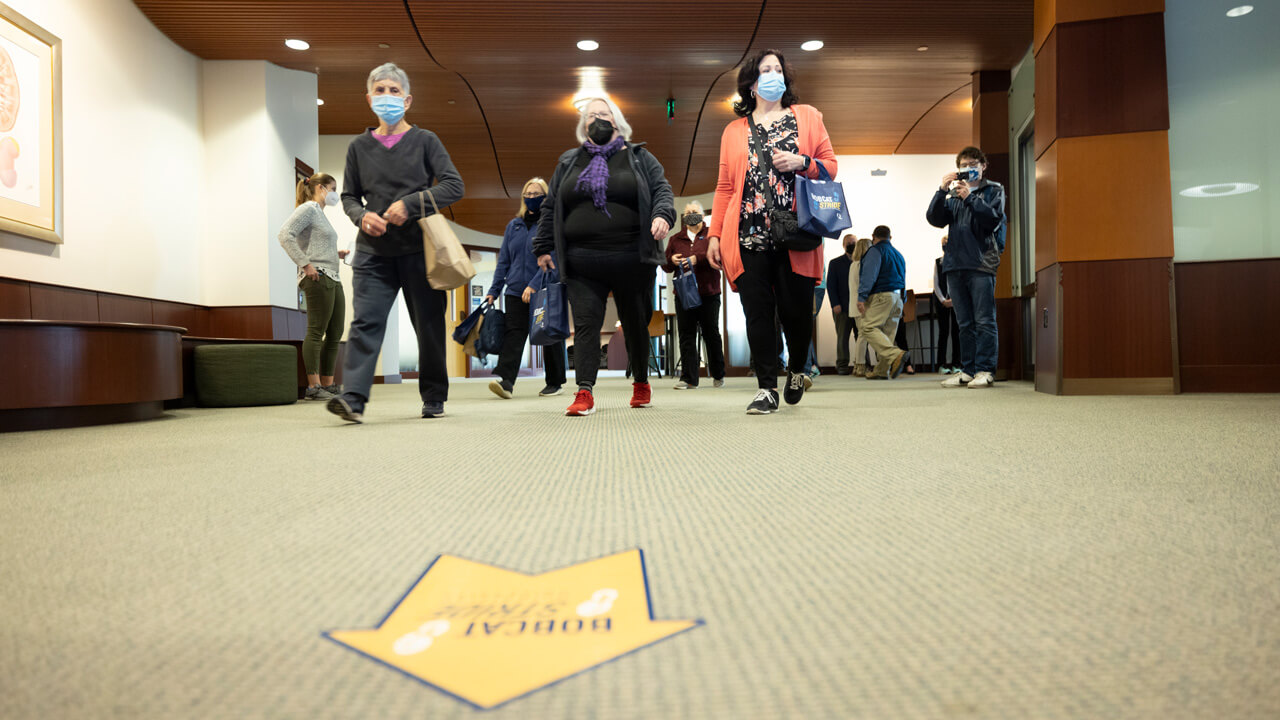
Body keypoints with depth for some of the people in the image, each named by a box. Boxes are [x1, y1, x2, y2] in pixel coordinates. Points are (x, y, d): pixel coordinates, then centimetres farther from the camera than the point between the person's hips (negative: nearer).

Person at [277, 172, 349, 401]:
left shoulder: (320, 213, 24)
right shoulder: (308, 209, -4)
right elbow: (285, 235, -17)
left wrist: (336, 254, 14)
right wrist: (305, 264, -19)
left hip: (333, 279, 10)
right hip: (317, 278, -10)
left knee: (335, 334, 8)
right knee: (316, 332, -9)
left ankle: (327, 385, 13)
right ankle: (313, 387, -7)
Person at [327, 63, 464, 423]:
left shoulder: (425, 140, 5)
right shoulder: (360, 146, 12)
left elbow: (454, 185, -3)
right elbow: (349, 196, 17)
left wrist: (409, 204, -14)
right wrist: (362, 215, -7)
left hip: (418, 248, -2)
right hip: (373, 250, 2)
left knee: (429, 324, 4)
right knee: (365, 321, -12)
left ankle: (434, 398, 18)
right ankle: (353, 399, -17)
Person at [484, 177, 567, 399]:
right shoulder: (514, 225, 14)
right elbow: (503, 260, 16)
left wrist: (534, 285, -21)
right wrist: (494, 290, 9)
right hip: (516, 290, 4)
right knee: (513, 333, -11)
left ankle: (555, 382, 17)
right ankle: (505, 379, -22)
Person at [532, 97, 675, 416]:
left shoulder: (640, 158, 12)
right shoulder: (569, 162, 17)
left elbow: (662, 190, 4)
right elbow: (550, 208, 18)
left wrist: (662, 214, -18)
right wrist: (543, 247, 14)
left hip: (632, 259, -1)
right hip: (582, 263, 1)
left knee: (635, 324, 9)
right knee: (585, 323, -8)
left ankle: (641, 384, 28)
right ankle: (584, 393, -8)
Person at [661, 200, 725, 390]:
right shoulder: (675, 239, 18)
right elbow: (665, 266, 17)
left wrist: (698, 259, -20)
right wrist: (671, 260, -6)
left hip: (708, 293, -3)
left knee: (711, 333, 3)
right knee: (686, 335, -2)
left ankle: (718, 375, 19)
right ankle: (688, 378, -1)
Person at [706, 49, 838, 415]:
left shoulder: (807, 117, 16)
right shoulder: (735, 130, 16)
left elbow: (831, 166, 13)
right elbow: (725, 187, 12)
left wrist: (802, 162, -7)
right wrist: (715, 235, 4)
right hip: (749, 234, 1)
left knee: (796, 311, 0)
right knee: (758, 312, -4)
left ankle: (797, 370, 28)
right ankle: (767, 388, 4)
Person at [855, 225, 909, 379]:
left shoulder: (875, 251, -2)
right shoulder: (898, 254, 24)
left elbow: (869, 275, -13)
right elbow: (902, 280, 24)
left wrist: (861, 297, -17)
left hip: (881, 296, -8)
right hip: (898, 297, 8)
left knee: (870, 328, -15)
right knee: (887, 334, 8)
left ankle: (896, 355, -32)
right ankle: (881, 371, 7)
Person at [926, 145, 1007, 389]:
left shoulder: (993, 190, 11)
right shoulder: (952, 195, 20)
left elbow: (993, 219, -6)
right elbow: (934, 219, 6)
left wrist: (969, 198, -11)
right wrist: (942, 191, -4)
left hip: (982, 262, -4)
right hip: (956, 264, 4)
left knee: (984, 321, -8)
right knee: (965, 323, 6)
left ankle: (985, 369, -6)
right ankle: (968, 370, 10)